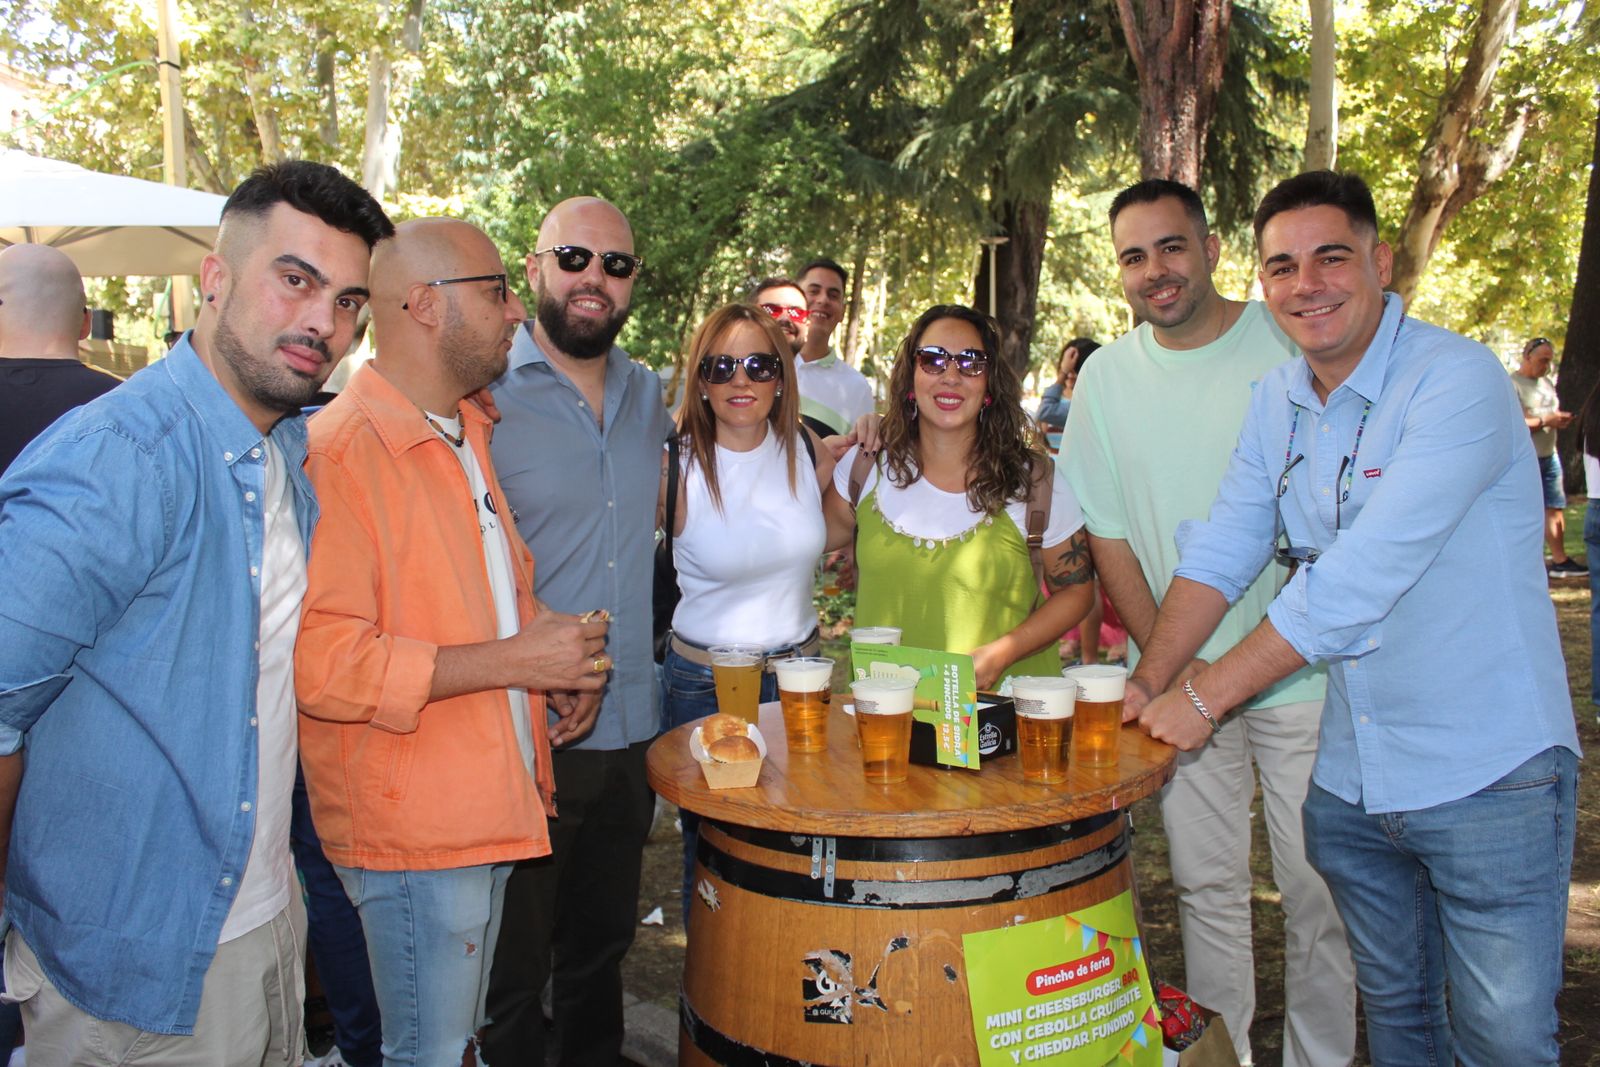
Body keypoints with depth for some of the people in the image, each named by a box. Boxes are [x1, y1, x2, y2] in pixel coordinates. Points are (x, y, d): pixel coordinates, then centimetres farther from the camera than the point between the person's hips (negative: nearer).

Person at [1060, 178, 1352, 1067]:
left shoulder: (1292, 343, -5)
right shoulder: (1106, 377, 3)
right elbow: (1107, 534, 5)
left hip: (1297, 668, -2)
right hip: (1176, 673, 2)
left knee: (1318, 889, 5)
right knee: (1206, 884, 11)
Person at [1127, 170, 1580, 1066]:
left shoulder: (1458, 379, -18)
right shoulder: (1276, 400, 4)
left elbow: (1360, 580, -26)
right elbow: (1221, 552, 4)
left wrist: (1203, 698, -23)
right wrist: (1148, 683, -10)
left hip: (1487, 771, -5)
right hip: (1349, 778, 6)